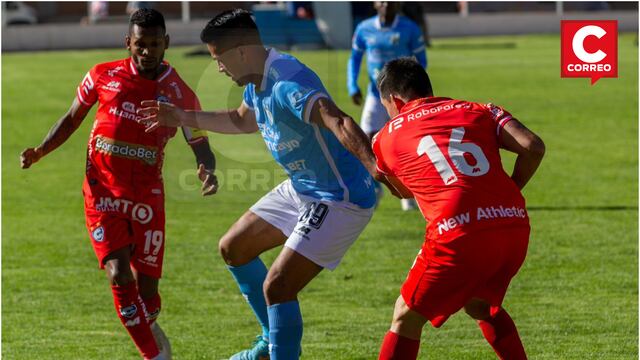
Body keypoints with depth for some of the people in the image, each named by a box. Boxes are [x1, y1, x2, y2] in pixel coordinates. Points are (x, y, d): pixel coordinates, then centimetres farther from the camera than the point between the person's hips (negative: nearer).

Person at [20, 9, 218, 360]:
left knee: (147, 285, 1)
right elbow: (72, 118, 12)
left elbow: (199, 143, 0)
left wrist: (206, 170, -23)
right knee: (120, 275, -16)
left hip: (146, 198, 0)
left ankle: (148, 326, 37)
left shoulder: (180, 94, -3)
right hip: (103, 195, 0)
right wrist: (40, 151, -1)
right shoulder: (103, 76, -1)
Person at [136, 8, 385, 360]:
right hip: (301, 189, 11)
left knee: (277, 287, -17)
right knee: (233, 248, 21)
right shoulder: (258, 81, 3)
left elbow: (340, 124, -44)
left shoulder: (288, 84, -29)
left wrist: (379, 170, -58)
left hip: (340, 200, -11)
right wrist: (183, 117, 27)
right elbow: (242, 120, 27)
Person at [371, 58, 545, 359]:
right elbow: (533, 148, 7)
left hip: (457, 235, -4)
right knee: (480, 305, 31)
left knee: (406, 319, 12)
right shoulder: (479, 111, 20)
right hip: (515, 227, 4)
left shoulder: (387, 137, 17)